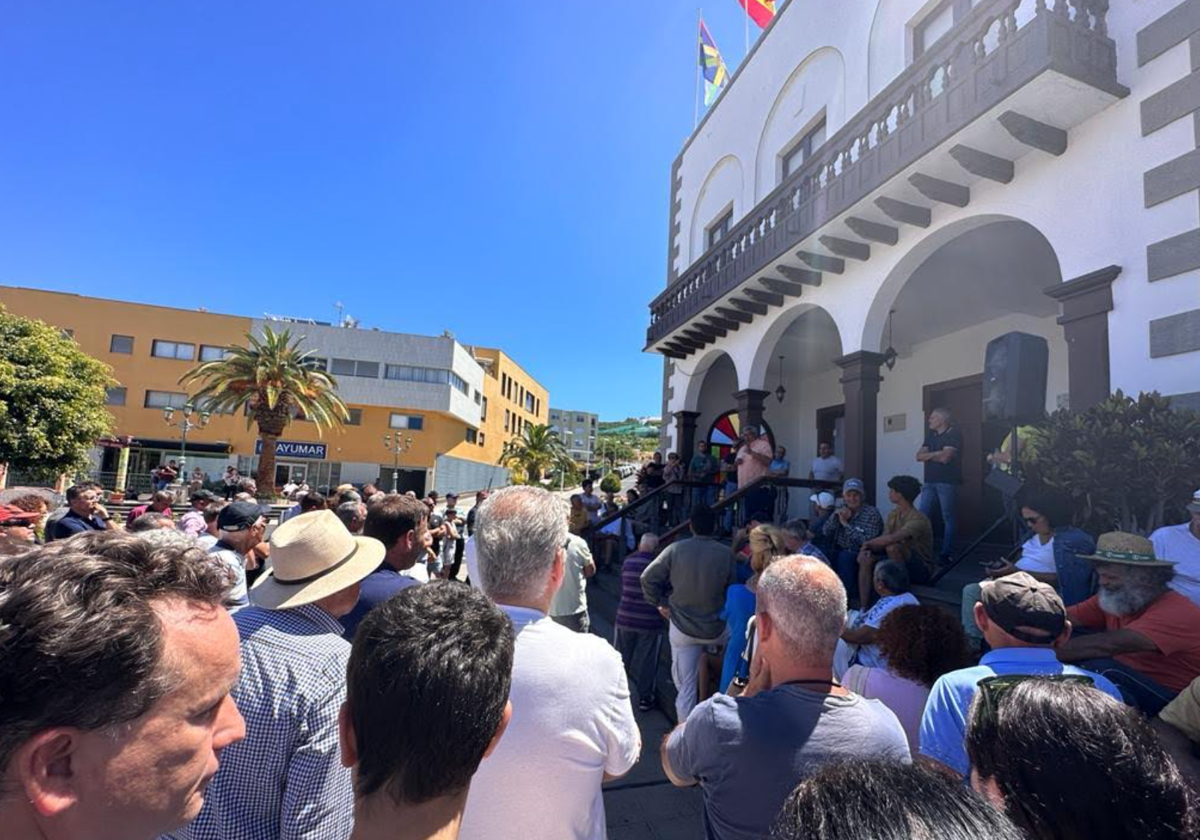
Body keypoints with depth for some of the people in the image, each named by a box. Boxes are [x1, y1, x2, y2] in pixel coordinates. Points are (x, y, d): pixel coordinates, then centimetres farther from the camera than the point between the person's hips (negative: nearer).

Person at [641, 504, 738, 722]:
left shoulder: (675, 549, -12)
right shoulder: (725, 554, -12)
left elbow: (648, 578, -11)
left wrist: (660, 603, 3)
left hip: (682, 628, 0)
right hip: (715, 630, 0)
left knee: (686, 685, 13)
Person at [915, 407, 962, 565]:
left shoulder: (954, 434, -4)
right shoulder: (931, 434, 17)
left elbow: (945, 457, -15)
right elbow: (919, 456, 10)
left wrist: (929, 455, 2)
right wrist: (936, 453, -6)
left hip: (947, 482, -6)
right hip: (930, 481, 7)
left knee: (948, 519, -1)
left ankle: (947, 554, 5)